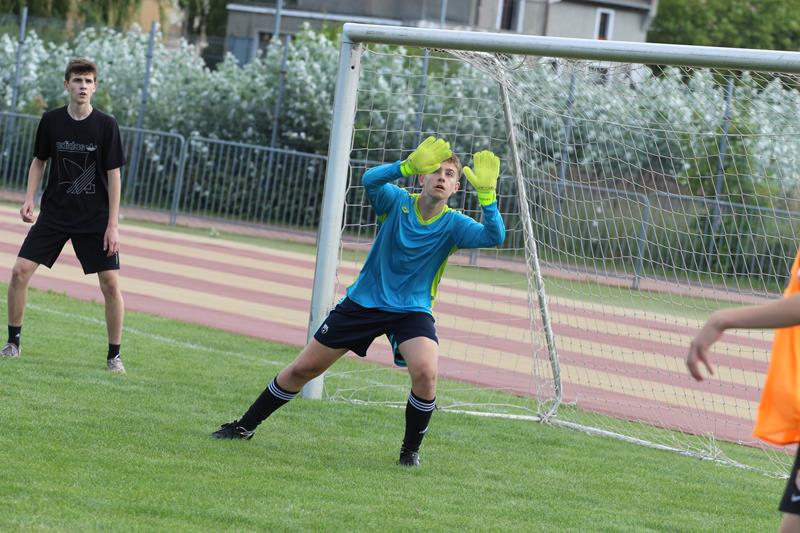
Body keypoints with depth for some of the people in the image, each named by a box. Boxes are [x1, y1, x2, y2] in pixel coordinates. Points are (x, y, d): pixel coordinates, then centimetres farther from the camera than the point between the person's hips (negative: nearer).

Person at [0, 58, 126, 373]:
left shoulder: (106, 125, -8)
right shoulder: (51, 121, -2)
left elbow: (114, 175, -6)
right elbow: (39, 161, 12)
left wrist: (112, 225, -9)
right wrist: (29, 200, -2)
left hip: (95, 218, -2)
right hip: (54, 214, 2)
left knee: (111, 283, -9)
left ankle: (114, 356, 4)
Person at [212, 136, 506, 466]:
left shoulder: (454, 225, -11)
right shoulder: (397, 203, -11)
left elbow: (494, 237, -27)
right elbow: (370, 179, -31)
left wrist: (486, 192, -40)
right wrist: (409, 165, -46)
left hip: (412, 311, -1)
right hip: (364, 301, 1)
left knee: (425, 372, -30)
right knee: (303, 368, 6)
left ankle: (410, 449, -7)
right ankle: (245, 426, 25)